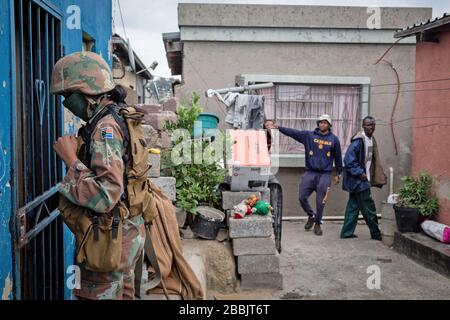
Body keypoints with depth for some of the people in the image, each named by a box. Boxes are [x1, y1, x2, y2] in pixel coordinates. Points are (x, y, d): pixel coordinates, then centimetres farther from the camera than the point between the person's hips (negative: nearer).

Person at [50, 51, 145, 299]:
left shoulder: (106, 128, -20)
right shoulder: (112, 121, 10)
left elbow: (105, 196, -28)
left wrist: (71, 159, -19)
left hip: (109, 240, -9)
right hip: (122, 233, 9)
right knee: (122, 295, 21)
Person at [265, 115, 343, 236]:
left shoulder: (334, 139, 3)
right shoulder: (308, 135, 3)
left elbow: (338, 157, 10)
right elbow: (293, 132, -7)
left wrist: (338, 174, 13)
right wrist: (278, 127, -19)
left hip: (325, 175, -1)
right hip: (310, 173, 1)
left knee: (320, 201, 1)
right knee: (302, 197, -2)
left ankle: (317, 224, 21)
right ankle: (311, 216, 25)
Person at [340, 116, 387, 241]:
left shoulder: (371, 140, 11)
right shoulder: (358, 140, -18)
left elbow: (373, 160, 19)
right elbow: (349, 159, -22)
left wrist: (379, 176, 14)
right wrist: (360, 173, -20)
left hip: (363, 179, 9)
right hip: (358, 180, -9)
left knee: (353, 206, 12)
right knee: (368, 208, 0)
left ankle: (347, 232, 19)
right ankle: (376, 233, 12)